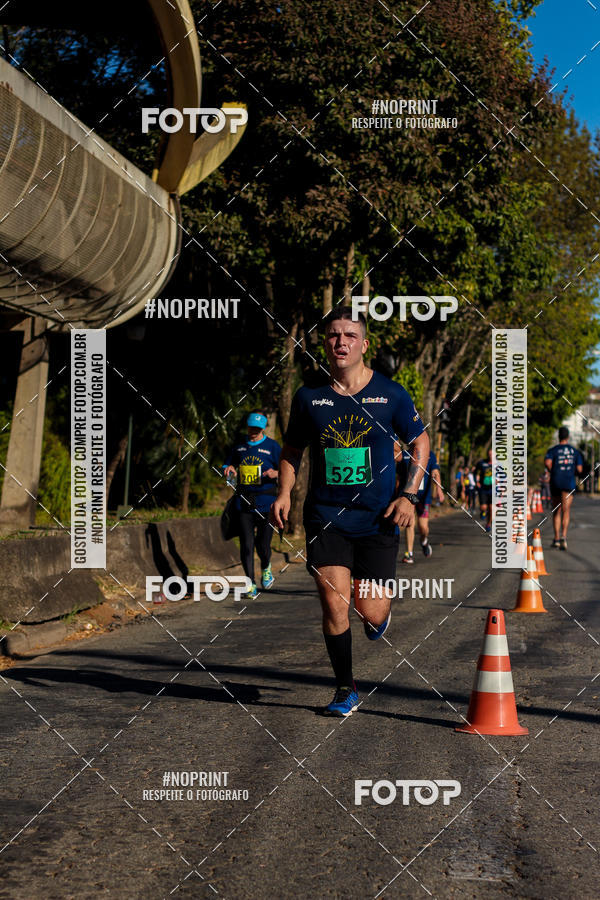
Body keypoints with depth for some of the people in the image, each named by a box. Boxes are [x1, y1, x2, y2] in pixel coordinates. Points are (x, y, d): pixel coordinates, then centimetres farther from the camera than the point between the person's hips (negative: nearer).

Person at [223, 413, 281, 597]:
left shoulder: (272, 446, 3)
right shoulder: (240, 447, 14)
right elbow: (227, 465, 27)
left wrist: (275, 473, -21)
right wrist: (229, 469, 2)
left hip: (265, 501, -3)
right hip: (244, 501, 3)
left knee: (263, 544, -3)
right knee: (246, 545, -3)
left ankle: (266, 569, 30)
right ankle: (251, 583, 5)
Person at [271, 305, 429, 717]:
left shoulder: (390, 394, -3)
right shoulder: (309, 397, 1)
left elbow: (421, 442, 8)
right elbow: (292, 450, 15)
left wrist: (409, 495, -3)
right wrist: (284, 493, -1)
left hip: (378, 518, -1)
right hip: (326, 517, 1)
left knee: (371, 614, -2)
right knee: (334, 606, -9)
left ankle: (381, 612, 38)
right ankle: (346, 690, 10)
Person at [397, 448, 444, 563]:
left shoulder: (430, 455, 6)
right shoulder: (404, 455, 8)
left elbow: (435, 473, -7)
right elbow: (399, 477, 16)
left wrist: (438, 489, -24)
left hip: (423, 496, 0)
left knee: (423, 527, -4)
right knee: (409, 524, -10)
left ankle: (424, 541, 30)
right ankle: (409, 554, -4)